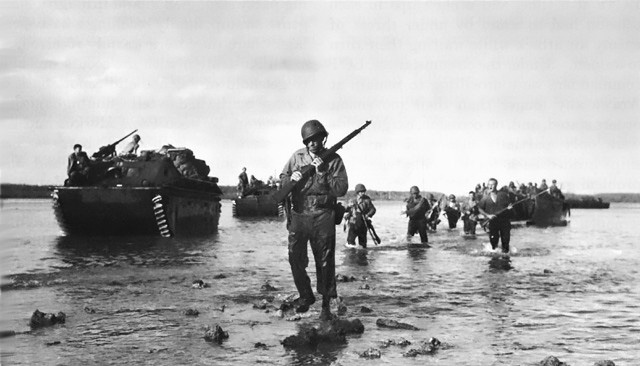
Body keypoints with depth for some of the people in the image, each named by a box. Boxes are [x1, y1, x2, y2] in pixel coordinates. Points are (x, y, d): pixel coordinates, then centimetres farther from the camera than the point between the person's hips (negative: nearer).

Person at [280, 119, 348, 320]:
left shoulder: (334, 160, -2)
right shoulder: (297, 157, 7)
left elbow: (342, 189, -10)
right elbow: (282, 177, 16)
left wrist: (323, 173, -19)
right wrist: (291, 178, -7)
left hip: (323, 218, -3)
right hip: (299, 215, 3)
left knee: (325, 262, 1)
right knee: (295, 257, 0)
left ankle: (326, 304, 11)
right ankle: (306, 295, 22)